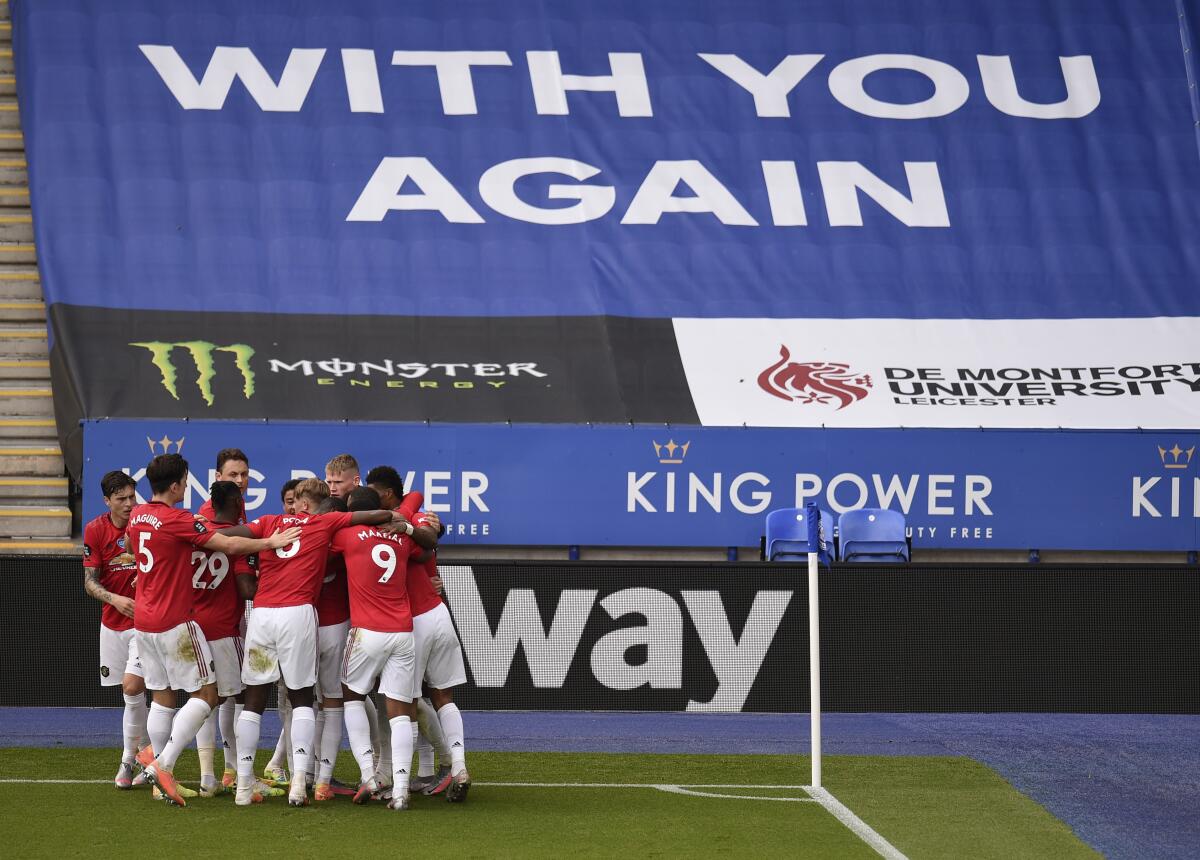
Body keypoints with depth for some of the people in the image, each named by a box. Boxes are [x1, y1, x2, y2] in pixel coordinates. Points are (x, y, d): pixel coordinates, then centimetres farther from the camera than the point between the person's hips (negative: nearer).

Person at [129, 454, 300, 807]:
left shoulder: (136, 515, 6)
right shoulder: (176, 520, -17)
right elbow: (230, 545, -19)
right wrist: (270, 542, -7)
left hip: (144, 619, 8)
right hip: (175, 621, -8)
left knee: (161, 695, 14)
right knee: (205, 693, -2)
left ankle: (156, 758, 13)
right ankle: (164, 764, -12)